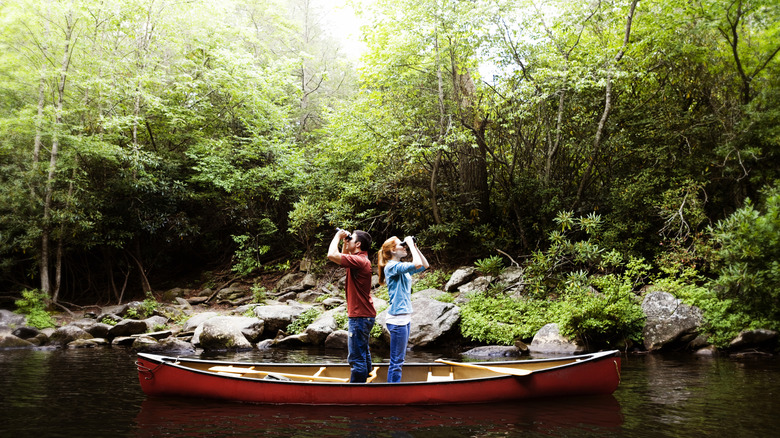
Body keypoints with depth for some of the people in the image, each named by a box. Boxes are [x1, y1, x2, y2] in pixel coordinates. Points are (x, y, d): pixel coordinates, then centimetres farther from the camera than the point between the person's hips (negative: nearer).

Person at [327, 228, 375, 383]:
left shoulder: (358, 260, -19)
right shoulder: (360, 259, 13)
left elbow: (332, 255, -26)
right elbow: (343, 257, 32)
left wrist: (337, 236, -11)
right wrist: (344, 241, 16)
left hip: (360, 317, -11)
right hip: (365, 315, 11)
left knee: (356, 357, -6)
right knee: (363, 353, 21)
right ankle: (365, 379, 33)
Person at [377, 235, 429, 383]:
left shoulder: (403, 268, 14)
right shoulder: (392, 266, -14)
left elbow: (425, 265, 21)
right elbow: (417, 264, -27)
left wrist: (415, 247, 11)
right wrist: (411, 244, -16)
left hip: (405, 317, 10)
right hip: (397, 319, -10)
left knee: (399, 359, 14)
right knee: (396, 361, -6)